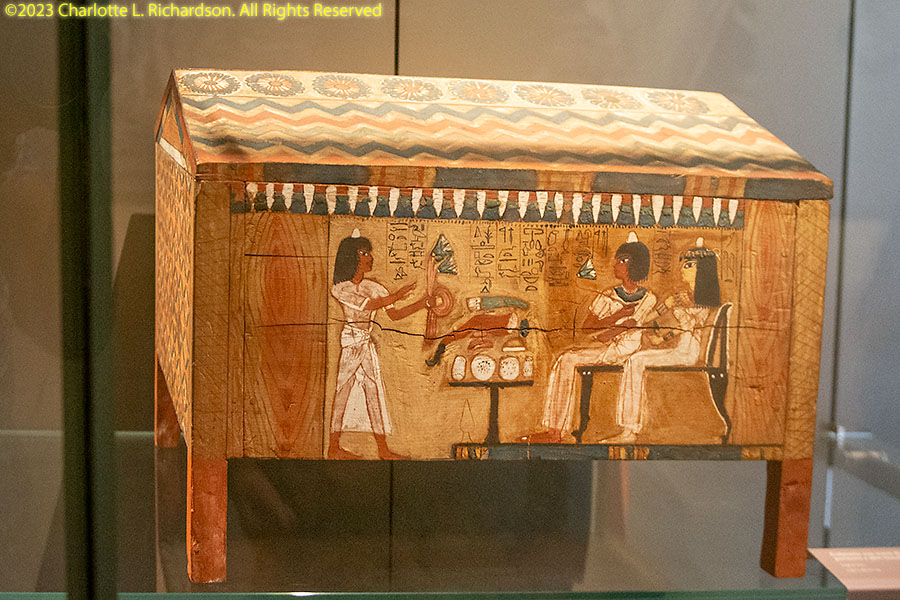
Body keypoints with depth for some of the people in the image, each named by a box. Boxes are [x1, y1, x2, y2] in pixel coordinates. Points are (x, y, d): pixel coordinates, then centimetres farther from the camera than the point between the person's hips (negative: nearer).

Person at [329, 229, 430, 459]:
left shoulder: (373, 287, 8)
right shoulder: (340, 289, -9)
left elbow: (395, 314, 8)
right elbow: (368, 305, -18)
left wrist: (423, 303, -2)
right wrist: (396, 295, -16)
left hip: (367, 344, 6)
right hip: (350, 342, -6)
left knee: (374, 392, 5)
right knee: (343, 391, -1)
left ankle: (383, 450, 10)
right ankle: (334, 447, 10)